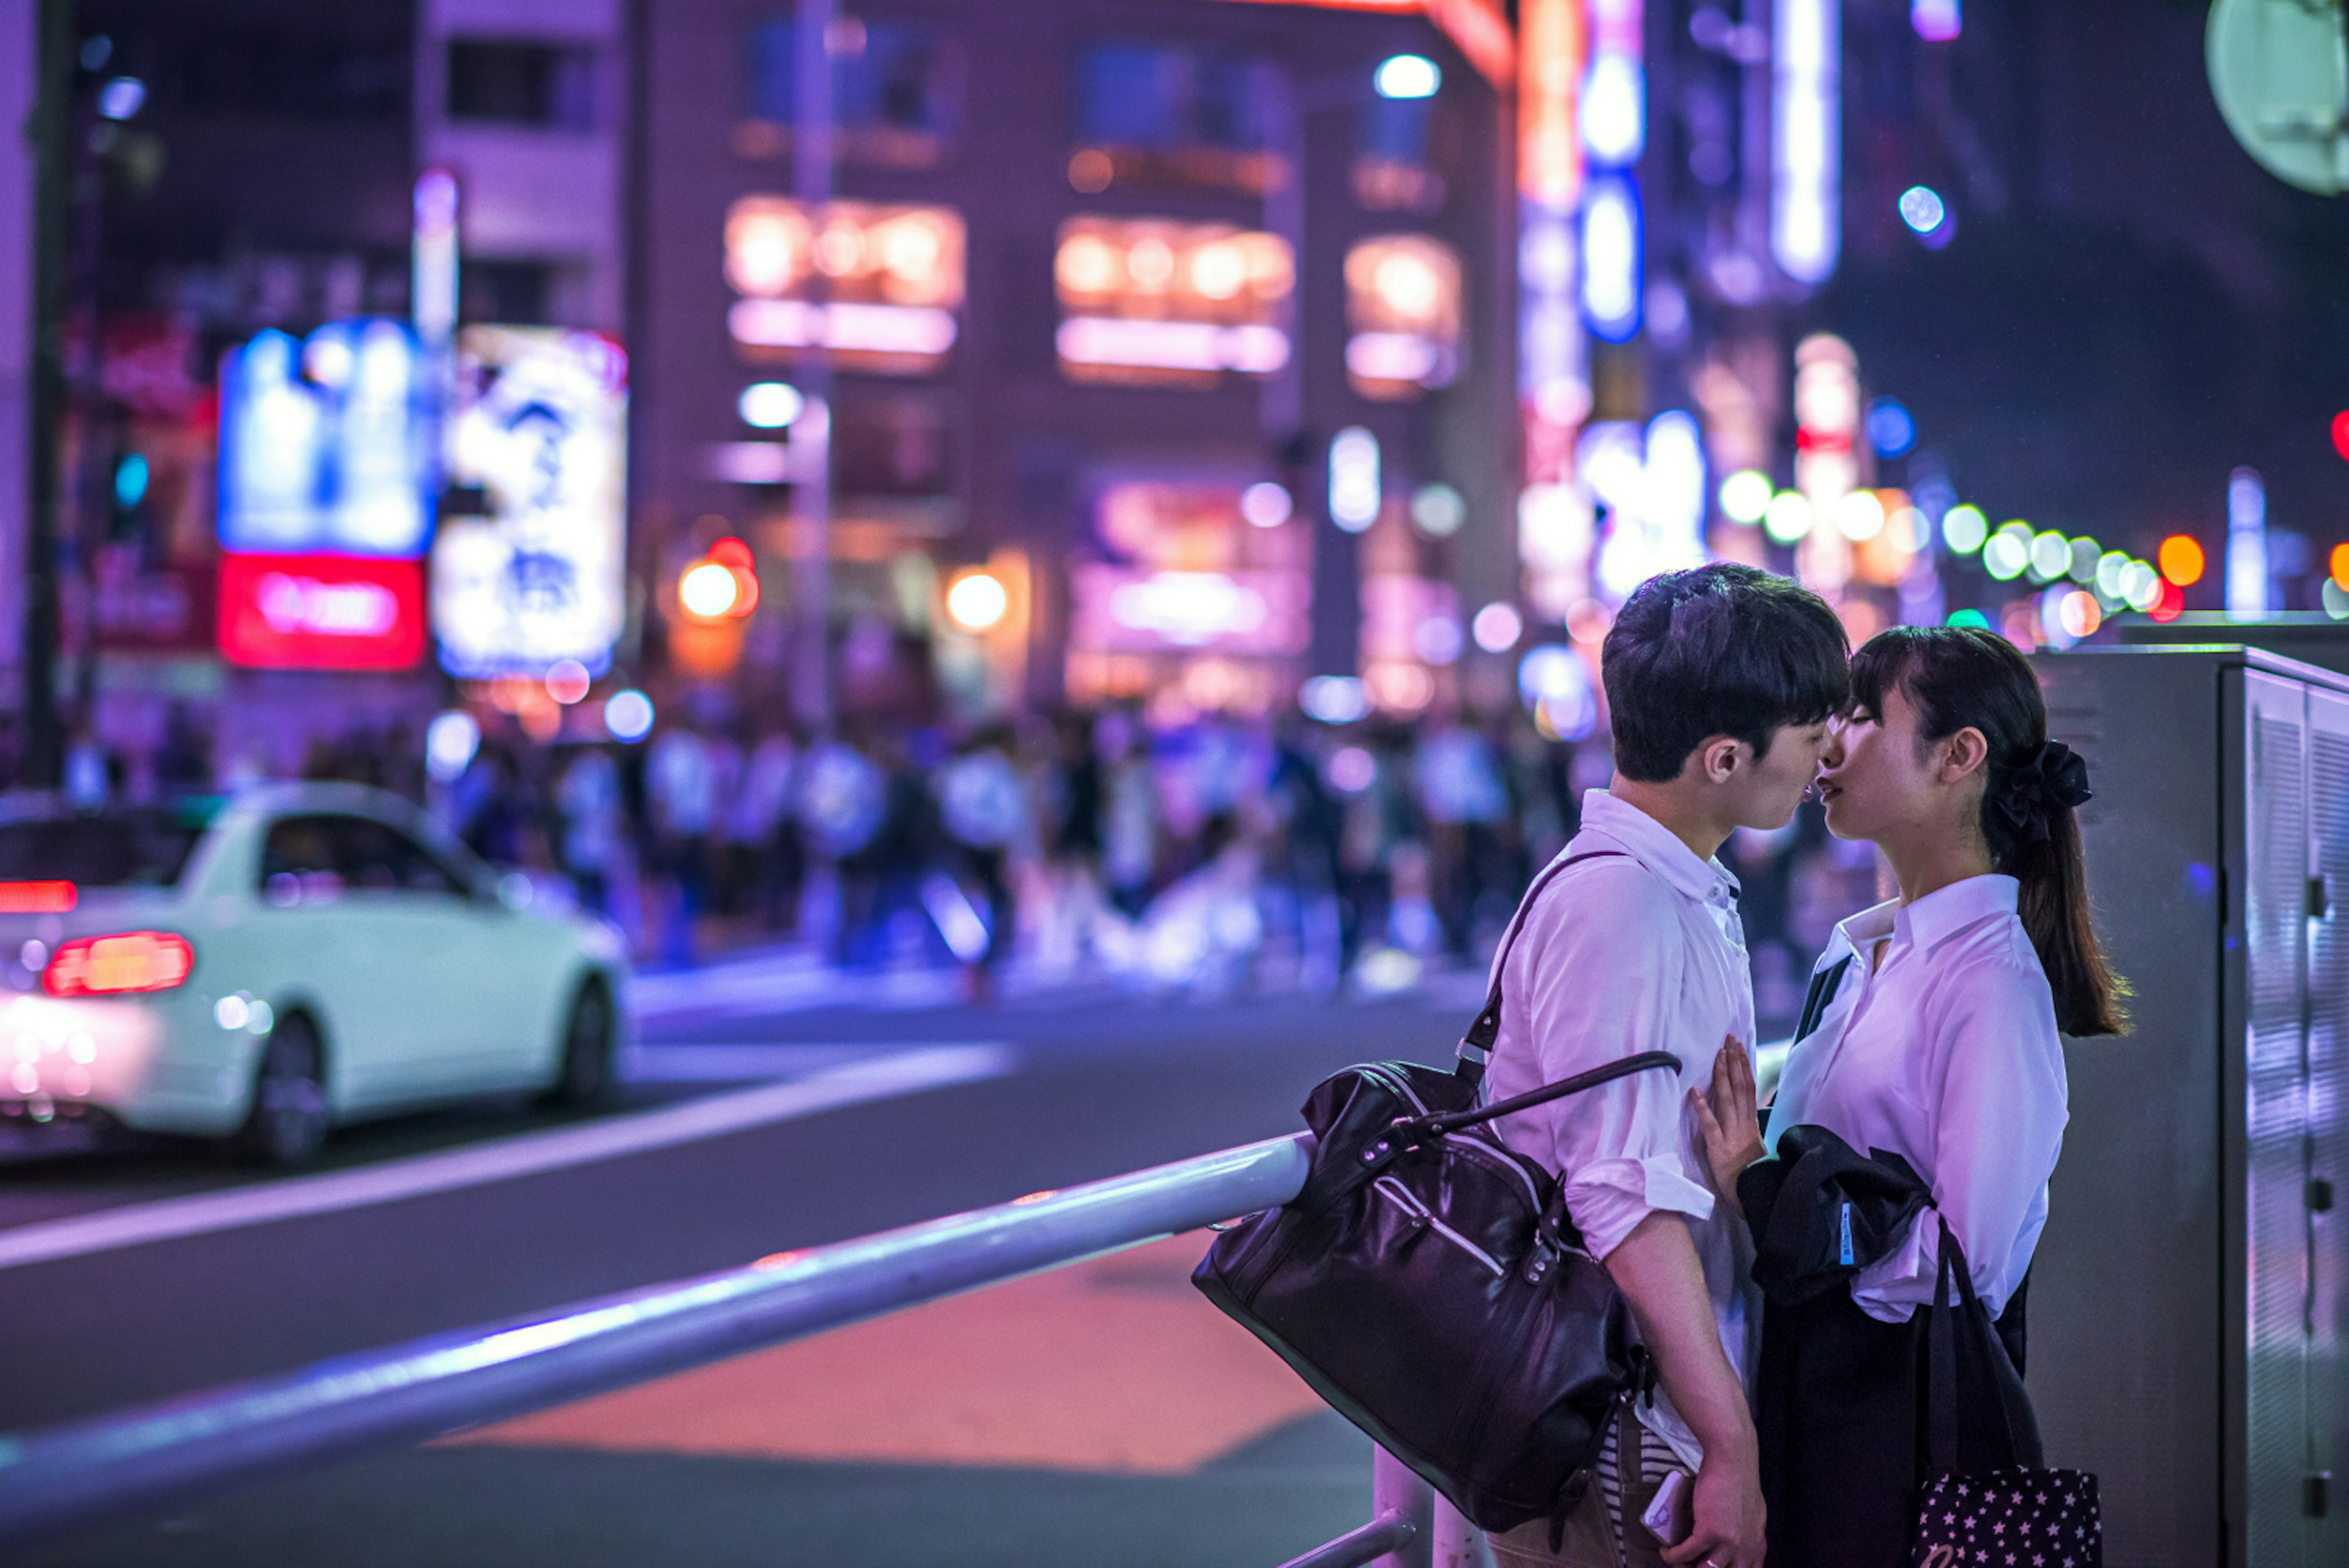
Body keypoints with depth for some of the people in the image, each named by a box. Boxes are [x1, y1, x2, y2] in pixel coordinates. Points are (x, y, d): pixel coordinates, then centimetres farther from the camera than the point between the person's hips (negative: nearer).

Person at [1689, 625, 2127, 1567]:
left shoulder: (1993, 978, -15)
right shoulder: (1857, 951, 10)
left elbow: (1969, 1263, -20)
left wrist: (1761, 1188, -20)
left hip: (1914, 1416, -7)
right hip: (1812, 1395, 8)